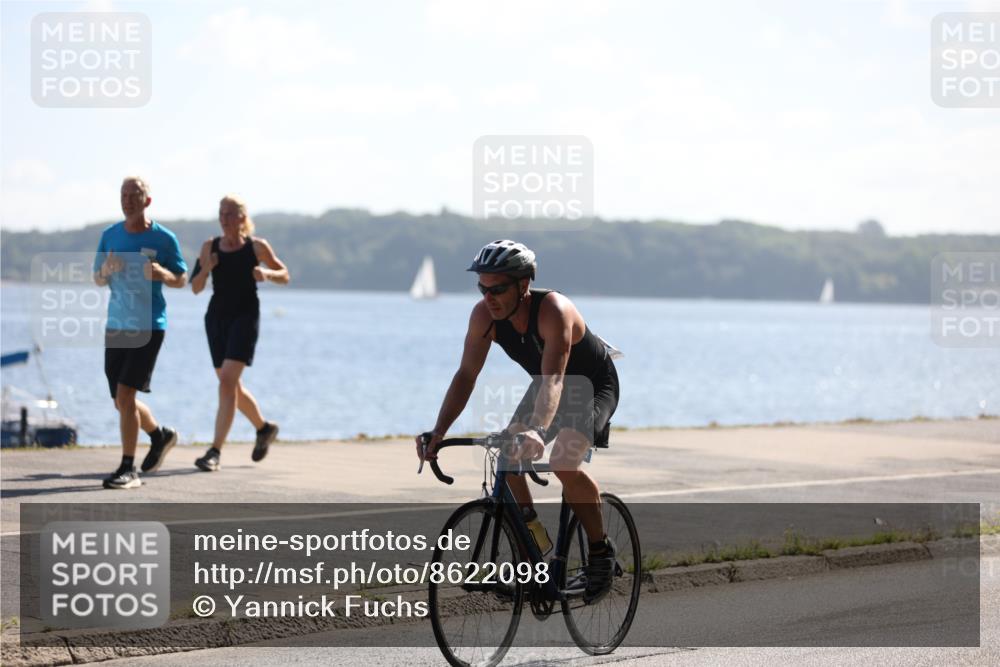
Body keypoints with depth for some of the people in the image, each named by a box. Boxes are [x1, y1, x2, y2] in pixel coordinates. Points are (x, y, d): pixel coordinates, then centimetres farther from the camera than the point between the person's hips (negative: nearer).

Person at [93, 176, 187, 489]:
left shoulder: (164, 238, -5)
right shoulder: (110, 235, 7)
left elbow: (181, 279, 4)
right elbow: (97, 279, 14)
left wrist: (163, 274, -18)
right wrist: (106, 270, -9)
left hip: (149, 327, -5)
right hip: (116, 327, 5)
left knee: (125, 395, -16)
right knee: (122, 402, 11)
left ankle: (128, 469, -11)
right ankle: (160, 436, 40)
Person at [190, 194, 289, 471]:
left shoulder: (257, 246, -3)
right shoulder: (210, 246, 5)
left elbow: (284, 276, 8)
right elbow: (195, 288, 6)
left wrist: (266, 274, -13)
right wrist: (206, 269, -14)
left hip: (245, 316, -5)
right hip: (216, 316, 5)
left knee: (227, 381, -18)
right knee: (232, 386, 14)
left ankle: (215, 451, -20)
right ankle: (264, 428, 41)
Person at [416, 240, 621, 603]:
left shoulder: (554, 310, -37)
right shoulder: (484, 315, -19)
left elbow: (553, 381, -46)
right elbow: (466, 375, -19)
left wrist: (537, 431, -62)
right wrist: (439, 432, -31)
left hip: (595, 386, -7)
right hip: (547, 386, 7)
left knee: (564, 463, -26)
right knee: (507, 454, -10)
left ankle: (601, 550, -7)